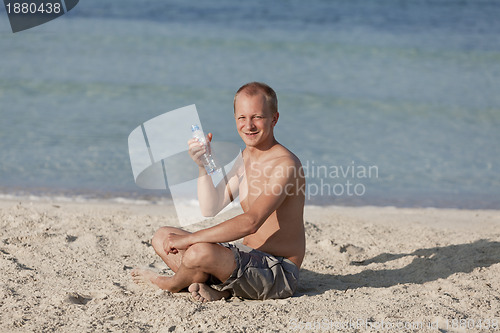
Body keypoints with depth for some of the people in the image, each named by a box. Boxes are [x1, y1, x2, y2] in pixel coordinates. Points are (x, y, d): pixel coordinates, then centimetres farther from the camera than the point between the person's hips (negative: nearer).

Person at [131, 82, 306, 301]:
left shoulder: (285, 164, -18)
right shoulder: (245, 158, 12)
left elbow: (251, 222, -29)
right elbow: (210, 209, 7)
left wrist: (189, 239, -27)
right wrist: (203, 165, -8)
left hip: (278, 273, -9)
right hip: (248, 257, 10)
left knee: (200, 252, -35)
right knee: (162, 237, 10)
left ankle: (172, 284, 1)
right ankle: (217, 290, -11)